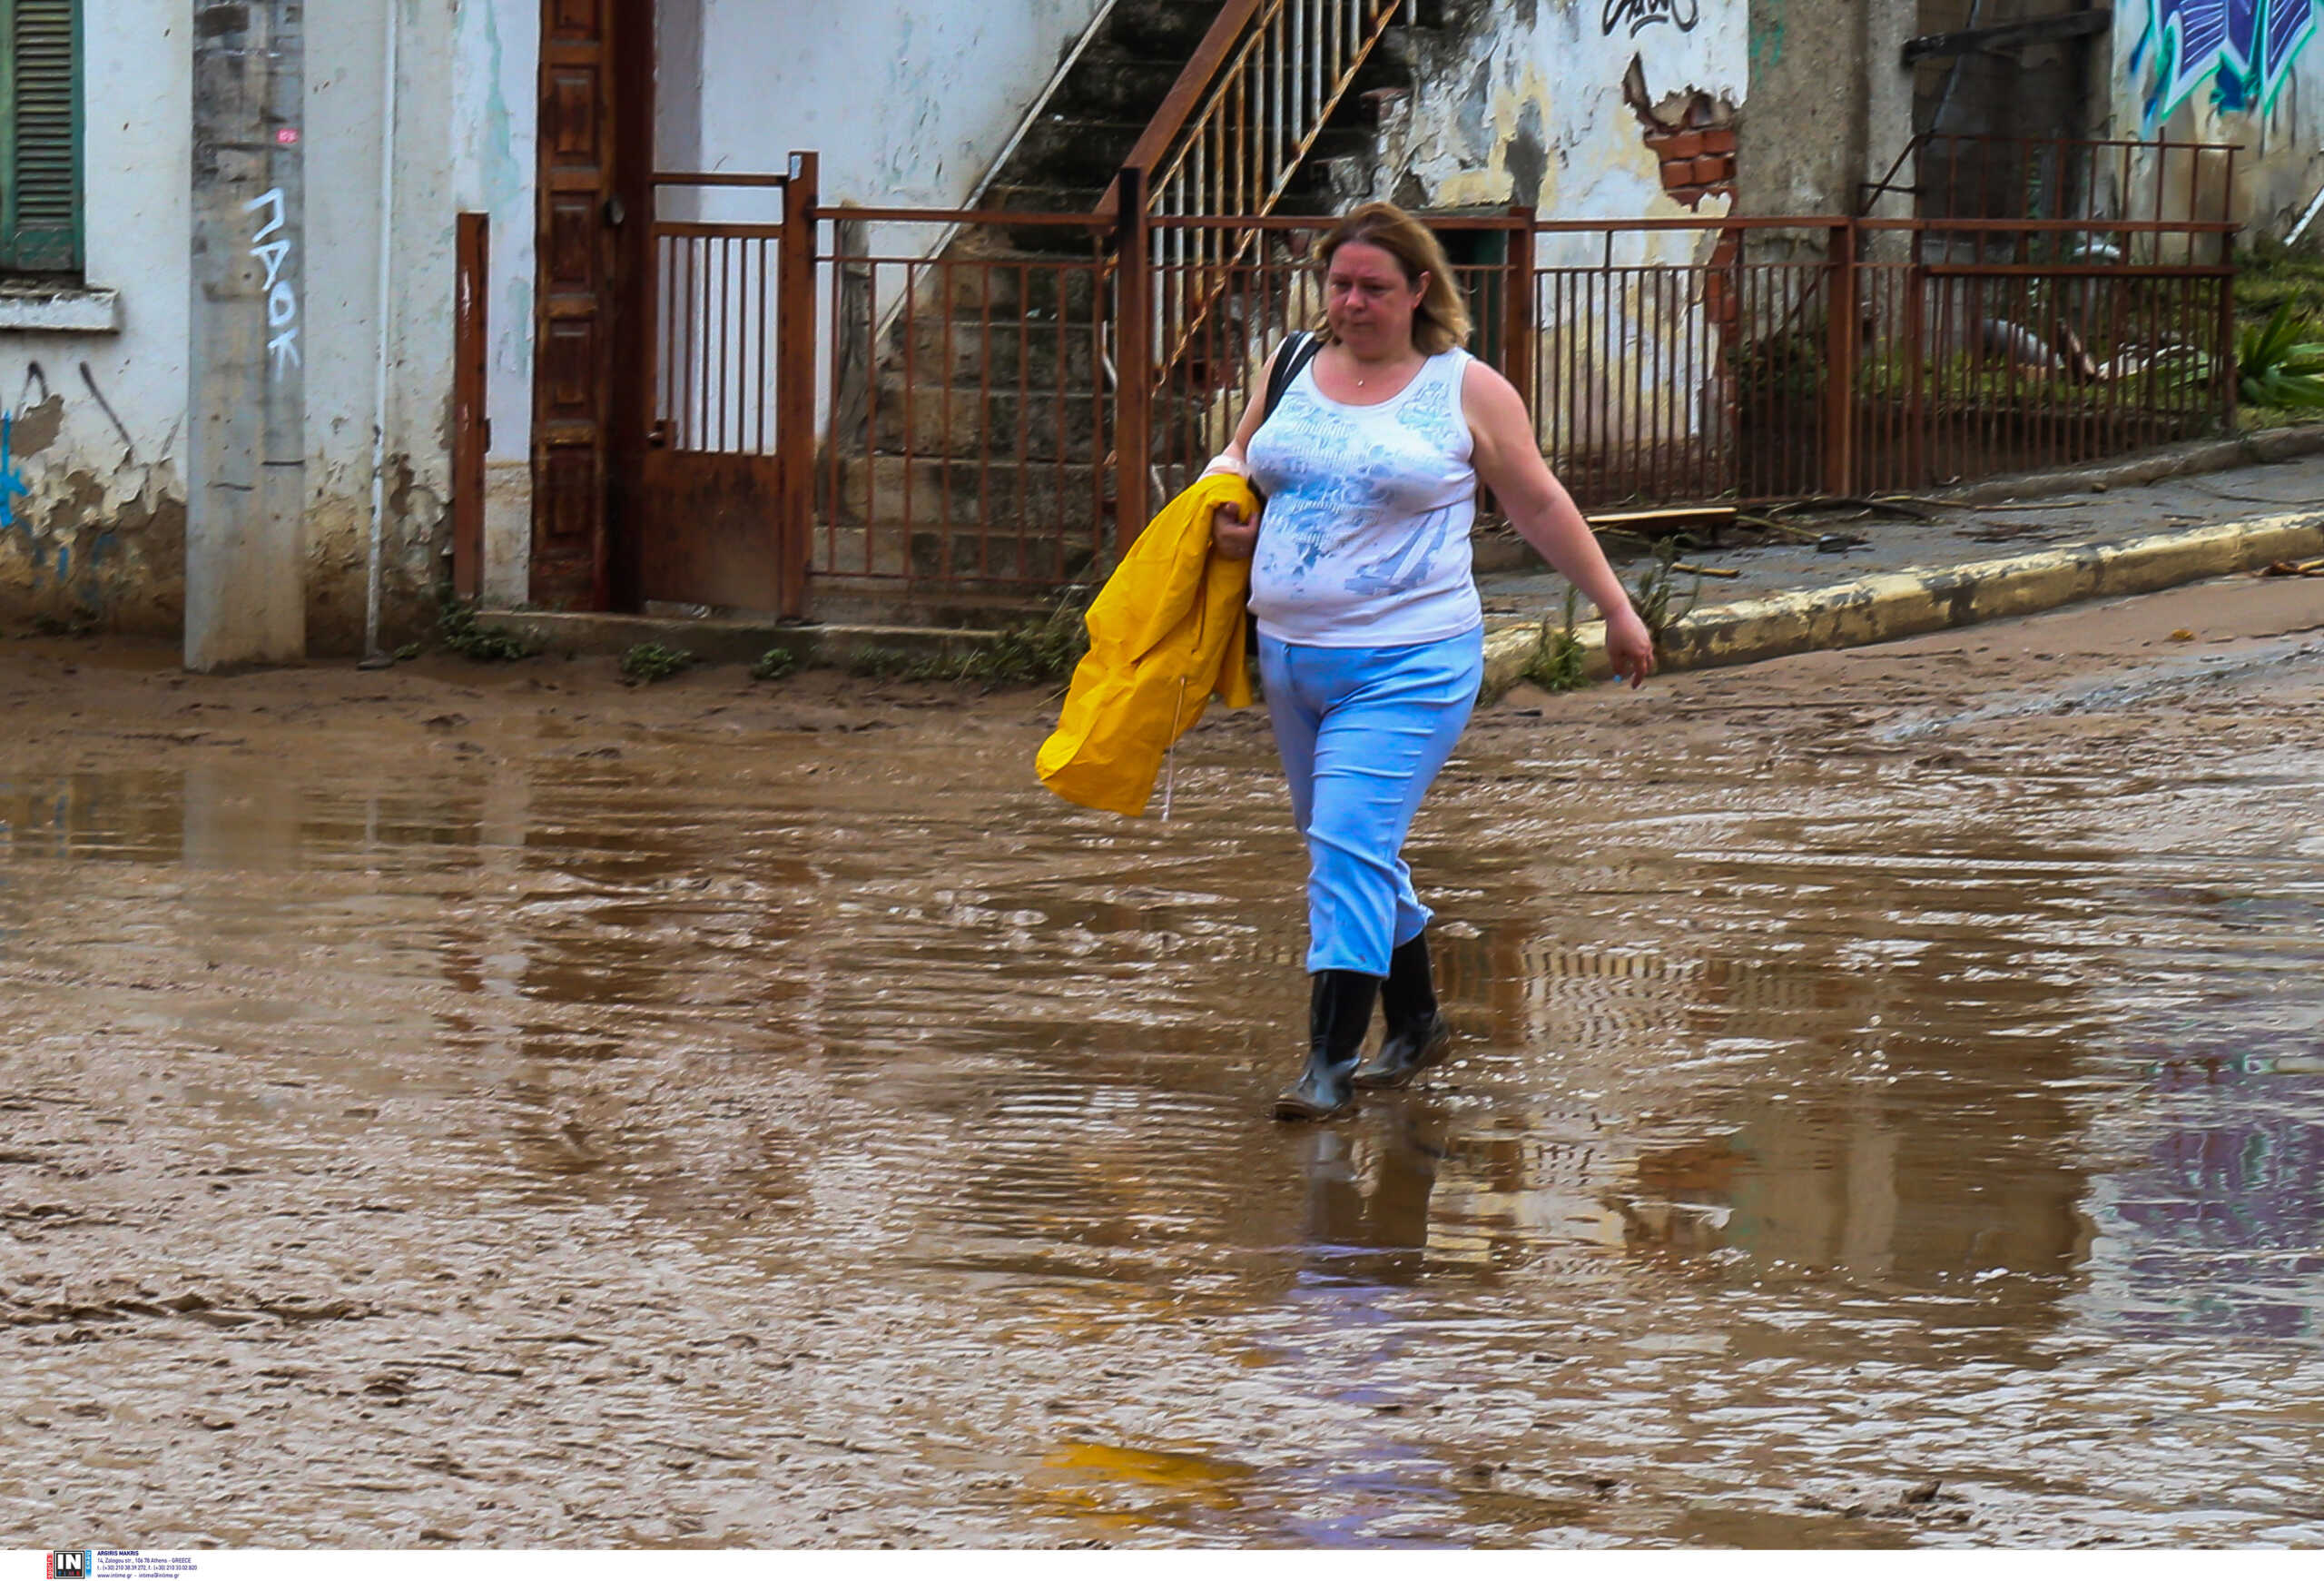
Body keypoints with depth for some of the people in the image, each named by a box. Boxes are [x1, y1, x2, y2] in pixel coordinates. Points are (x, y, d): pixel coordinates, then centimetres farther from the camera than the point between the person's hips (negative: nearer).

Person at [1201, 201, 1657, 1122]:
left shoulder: (1467, 391, -2)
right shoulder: (1292, 370, 10)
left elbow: (1541, 507, 6)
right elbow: (1239, 458, 25)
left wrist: (1617, 611, 9)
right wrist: (1225, 510, 1)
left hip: (1408, 664, -6)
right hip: (1292, 656, 6)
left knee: (1350, 848, -15)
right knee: (1352, 852, 14)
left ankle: (1331, 1064, -15)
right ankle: (1416, 1026, 32)